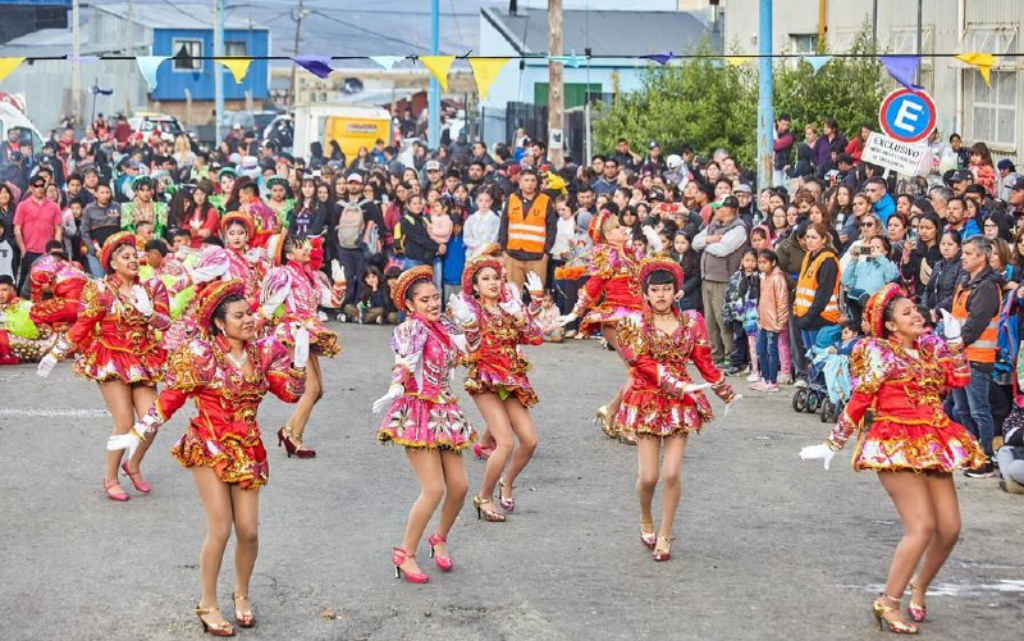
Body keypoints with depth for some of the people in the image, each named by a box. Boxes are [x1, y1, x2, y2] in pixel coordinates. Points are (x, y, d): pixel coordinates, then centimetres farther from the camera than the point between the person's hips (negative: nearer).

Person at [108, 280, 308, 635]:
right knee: (220, 529, -8)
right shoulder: (201, 354, -12)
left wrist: (299, 360, -12)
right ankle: (207, 605, 10)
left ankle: (242, 594, 29)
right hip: (209, 447, -4)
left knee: (248, 531, 2)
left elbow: (291, 392, 2)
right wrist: (138, 434, -8)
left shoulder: (262, 352, 1)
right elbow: (170, 398, -8)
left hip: (247, 449, 4)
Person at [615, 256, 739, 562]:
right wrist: (676, 384, -23)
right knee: (649, 476, -4)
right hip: (646, 402, -2)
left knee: (672, 474, -7)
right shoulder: (634, 324, -3)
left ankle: (665, 536, 8)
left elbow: (704, 362, 12)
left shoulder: (691, 322, 5)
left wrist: (726, 392, 15)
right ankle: (646, 520, 27)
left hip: (681, 403, 2)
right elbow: (643, 363, -14)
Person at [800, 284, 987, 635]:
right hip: (897, 445, -7)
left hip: (933, 445, 7)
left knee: (950, 528, 3)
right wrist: (833, 445, -3)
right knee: (922, 527, -16)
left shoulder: (929, 346, 12)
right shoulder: (879, 353, -6)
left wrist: (954, 340, 2)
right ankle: (888, 604, -6)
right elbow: (857, 404, -5)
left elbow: (960, 379, 2)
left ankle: (919, 588, 27)